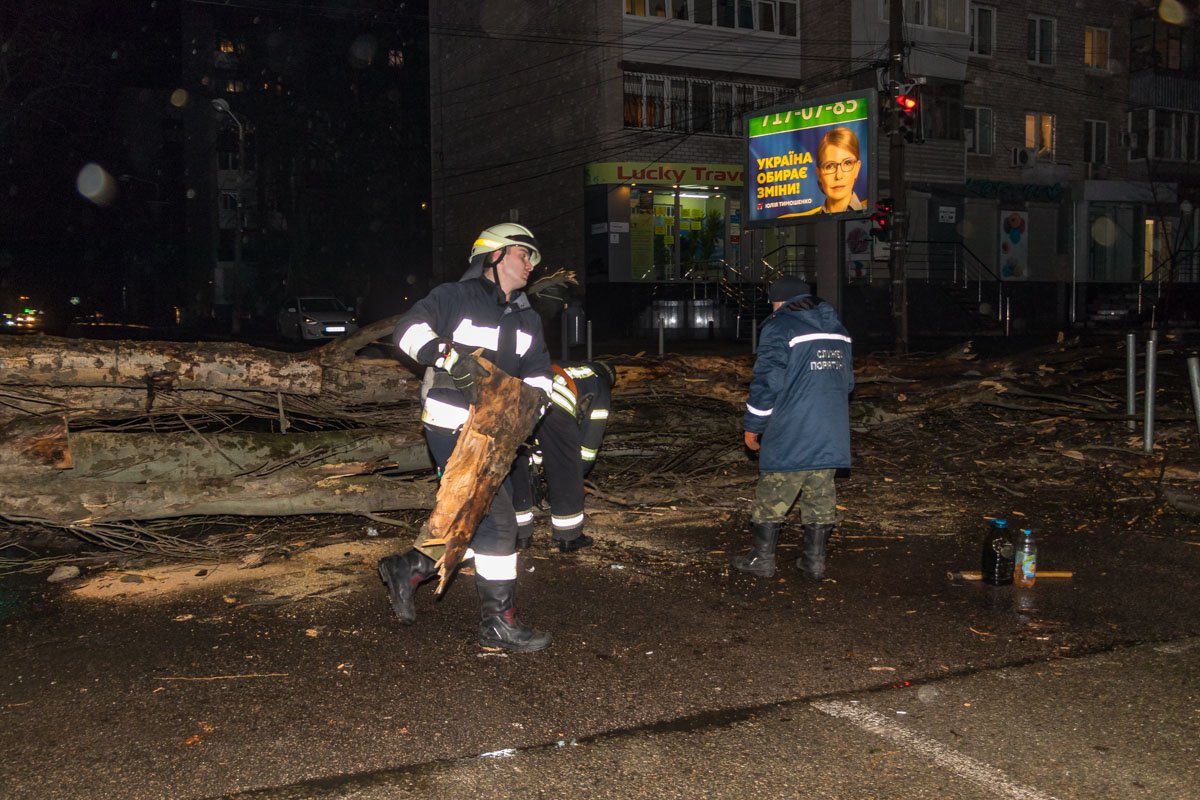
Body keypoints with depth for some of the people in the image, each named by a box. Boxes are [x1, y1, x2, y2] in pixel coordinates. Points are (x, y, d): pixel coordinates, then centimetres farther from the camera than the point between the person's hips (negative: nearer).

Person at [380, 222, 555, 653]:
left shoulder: (528, 320, 17)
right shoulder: (455, 298, -3)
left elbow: (538, 375, 9)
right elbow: (410, 329, -14)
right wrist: (452, 356, -29)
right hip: (451, 427, -8)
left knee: (475, 521, 13)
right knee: (496, 520, -10)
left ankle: (407, 569, 30)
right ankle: (498, 622, -1)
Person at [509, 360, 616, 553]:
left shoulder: (562, 370, 44)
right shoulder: (601, 386, 29)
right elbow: (591, 435, 24)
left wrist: (537, 461, 45)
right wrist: (579, 470, 34)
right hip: (554, 407, -5)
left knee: (519, 468, 19)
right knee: (566, 474, 11)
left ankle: (520, 534, 27)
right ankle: (569, 537, 21)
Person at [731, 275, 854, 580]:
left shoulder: (779, 327, -8)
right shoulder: (837, 328, 15)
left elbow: (767, 381, -13)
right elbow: (847, 381, 21)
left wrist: (752, 426, -4)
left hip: (790, 435, -6)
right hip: (831, 434, 7)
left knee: (771, 497, 4)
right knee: (820, 497, 11)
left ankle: (762, 558, 10)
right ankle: (815, 560, 14)